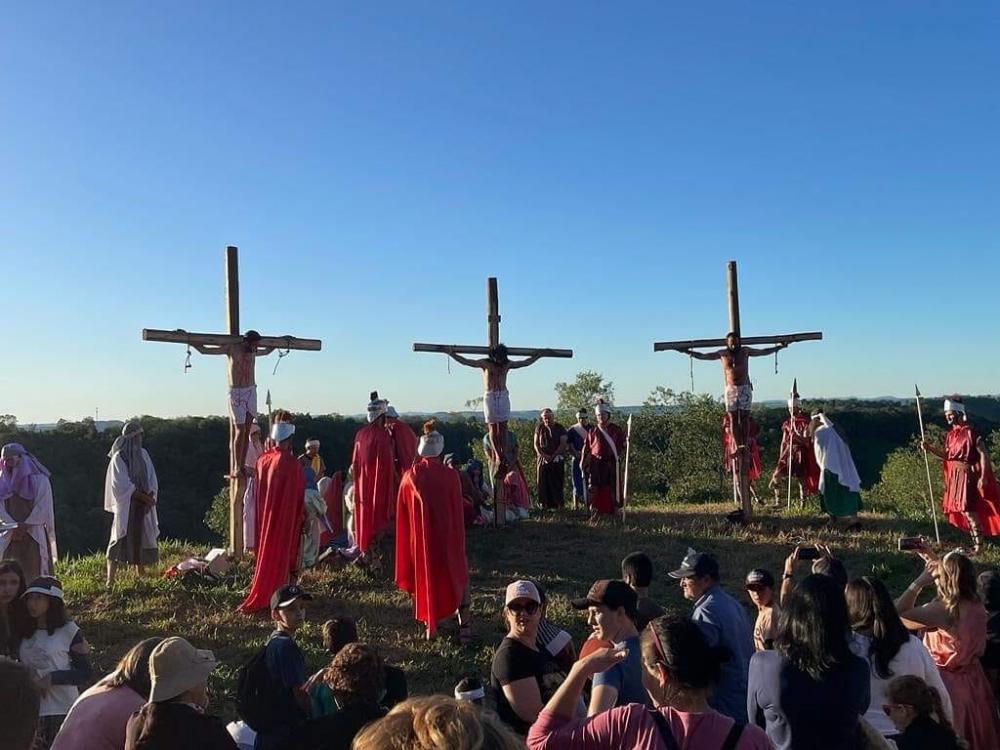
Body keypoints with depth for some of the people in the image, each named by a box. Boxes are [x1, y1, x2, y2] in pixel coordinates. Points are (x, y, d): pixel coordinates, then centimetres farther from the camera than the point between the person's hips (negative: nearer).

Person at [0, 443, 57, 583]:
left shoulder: (39, 479, -3)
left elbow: (43, 507, -6)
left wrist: (25, 526, -12)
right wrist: (13, 527, -12)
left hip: (34, 533, -3)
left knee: (34, 571, -6)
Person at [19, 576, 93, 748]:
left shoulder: (69, 631, -5)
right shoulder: (25, 632, 11)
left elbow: (85, 674, -4)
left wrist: (52, 678, -16)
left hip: (62, 710, -4)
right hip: (29, 711, 5)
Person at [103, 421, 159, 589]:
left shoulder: (143, 454, 9)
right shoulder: (119, 457, -7)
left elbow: (152, 480, 7)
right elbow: (122, 485, -13)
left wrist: (150, 497, -9)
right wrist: (144, 497, -14)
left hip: (144, 506, 6)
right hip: (126, 506, -6)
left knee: (142, 540, 9)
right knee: (120, 540, -8)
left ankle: (140, 577, 19)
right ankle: (110, 581, -7)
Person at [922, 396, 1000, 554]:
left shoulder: (970, 432, -14)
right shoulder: (950, 434, 10)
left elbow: (984, 454, -15)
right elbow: (947, 455, 14)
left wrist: (983, 477, -19)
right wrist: (930, 448, -1)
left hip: (969, 475, -8)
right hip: (955, 476, 8)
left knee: (968, 509, -10)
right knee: (960, 509, 11)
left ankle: (979, 544, -2)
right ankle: (975, 542, 22)